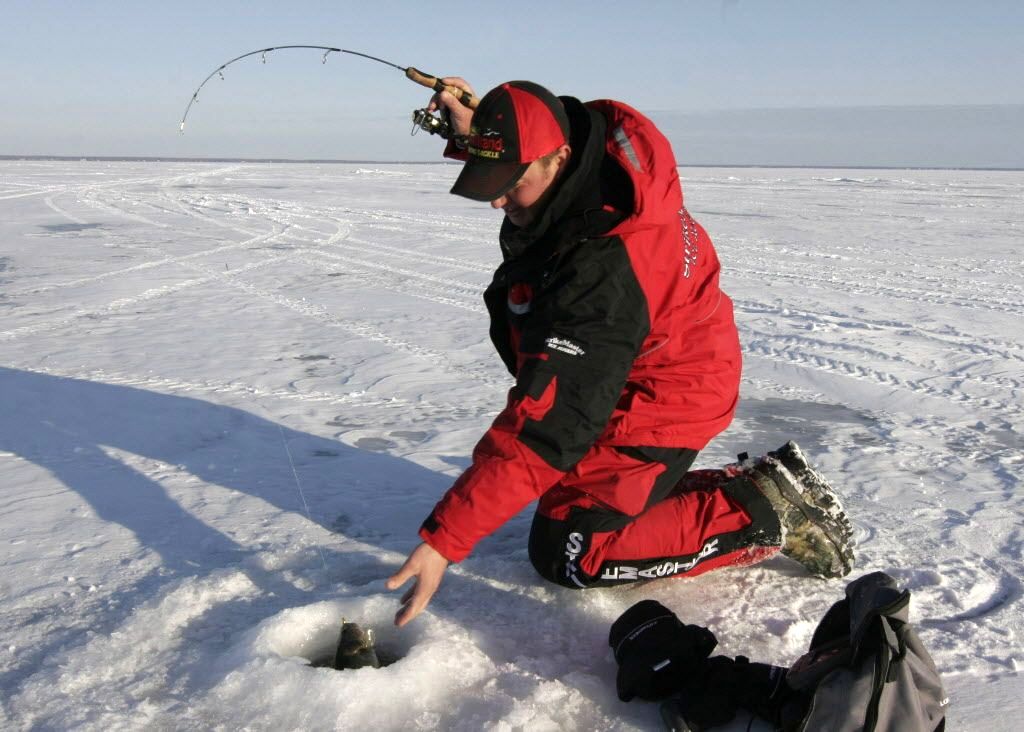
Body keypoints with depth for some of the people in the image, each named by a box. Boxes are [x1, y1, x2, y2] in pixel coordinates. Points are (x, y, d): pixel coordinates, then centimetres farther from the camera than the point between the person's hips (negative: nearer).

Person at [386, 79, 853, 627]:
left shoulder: (602, 268, -39)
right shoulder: (595, 136, -12)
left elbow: (547, 424, -39)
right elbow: (512, 144, 16)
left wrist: (444, 538, -38)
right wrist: (471, 129, -6)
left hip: (655, 408, -10)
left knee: (564, 553, -5)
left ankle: (762, 513, -1)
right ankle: (762, 484, 19)